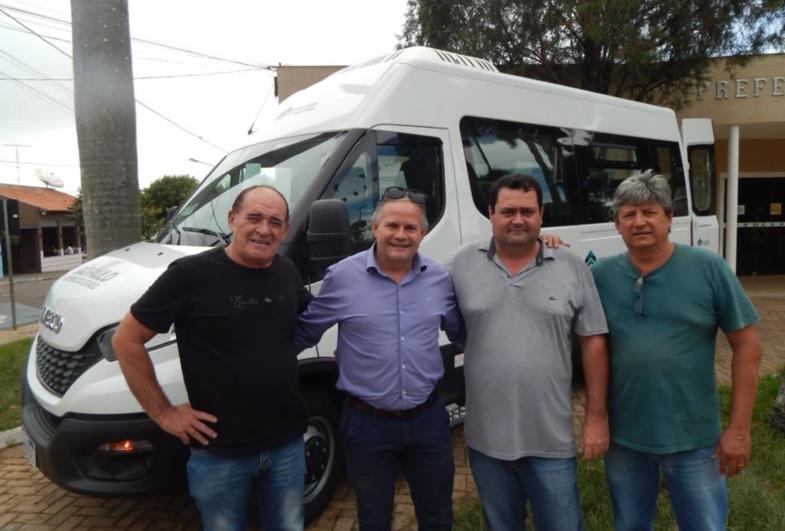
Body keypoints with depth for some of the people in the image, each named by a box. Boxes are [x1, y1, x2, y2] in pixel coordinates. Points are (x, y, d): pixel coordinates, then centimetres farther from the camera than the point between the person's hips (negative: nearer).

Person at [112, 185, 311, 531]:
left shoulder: (288, 273, 1)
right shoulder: (191, 274, -16)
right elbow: (126, 341, -10)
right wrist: (162, 412, -9)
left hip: (287, 445, 5)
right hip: (220, 452, -4)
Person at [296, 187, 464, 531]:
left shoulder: (440, 279, -1)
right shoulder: (342, 276, -10)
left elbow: (462, 332, 14)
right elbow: (304, 332, 1)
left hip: (428, 418, 3)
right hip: (367, 424, -2)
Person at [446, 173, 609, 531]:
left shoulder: (572, 268, -3)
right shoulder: (462, 264, -3)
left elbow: (593, 343, 0)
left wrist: (596, 416, -1)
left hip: (552, 439, -1)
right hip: (486, 438, 1)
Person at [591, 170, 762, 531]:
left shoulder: (708, 268, -9)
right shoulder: (600, 276, -5)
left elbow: (746, 345, -5)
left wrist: (739, 428, -7)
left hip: (694, 439, -1)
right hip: (623, 439, 2)